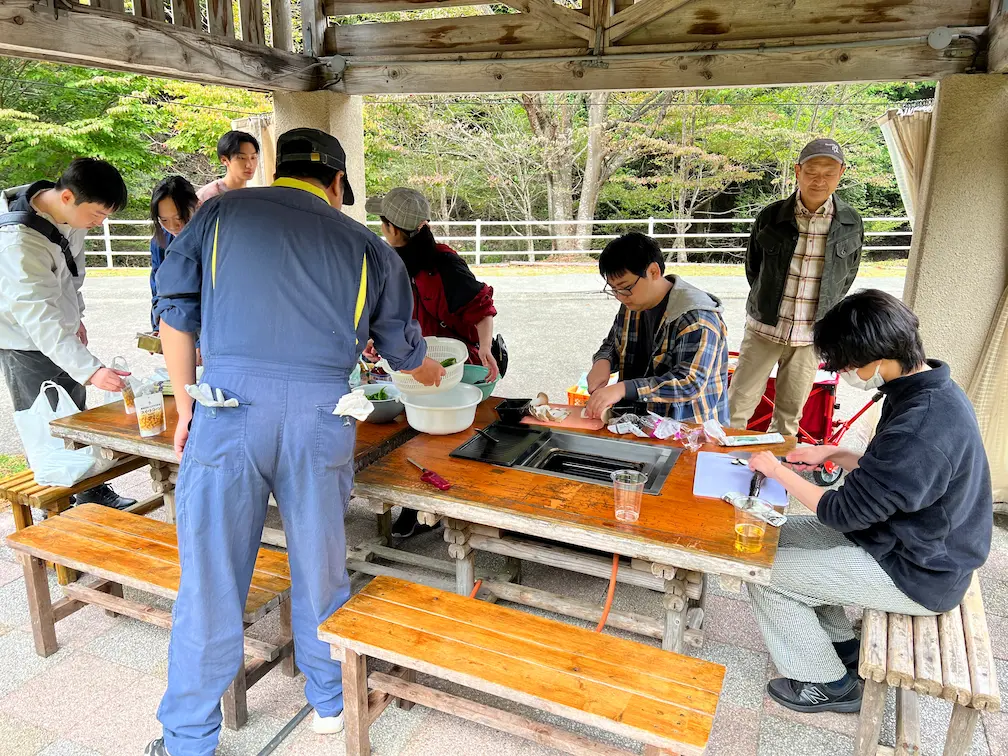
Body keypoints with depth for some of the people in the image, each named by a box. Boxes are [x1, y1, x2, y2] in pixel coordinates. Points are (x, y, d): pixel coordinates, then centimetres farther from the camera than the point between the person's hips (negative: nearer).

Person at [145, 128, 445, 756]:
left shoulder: (221, 213, 12)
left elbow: (176, 311, 10)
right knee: (321, 567, 18)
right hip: (322, 417, 1)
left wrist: (187, 405, 19)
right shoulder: (366, 245, 13)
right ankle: (331, 702, 38)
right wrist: (434, 374, 42)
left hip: (230, 405, 0)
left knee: (210, 575, 11)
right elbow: (405, 350, 20)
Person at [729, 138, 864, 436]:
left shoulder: (851, 223, -2)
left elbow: (847, 277, 12)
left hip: (812, 334, 1)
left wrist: (822, 310, 11)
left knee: (790, 414, 12)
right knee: (737, 409, 0)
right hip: (764, 328, -1)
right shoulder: (771, 216, -4)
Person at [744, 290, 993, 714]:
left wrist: (777, 471, -13)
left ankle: (828, 685, 15)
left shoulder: (920, 428, -34)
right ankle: (839, 646, 27)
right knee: (784, 536, 13)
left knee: (766, 575, -7)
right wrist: (833, 454, 3)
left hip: (917, 575, -10)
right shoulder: (931, 390, -3)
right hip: (915, 541, 10)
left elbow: (844, 512, -26)